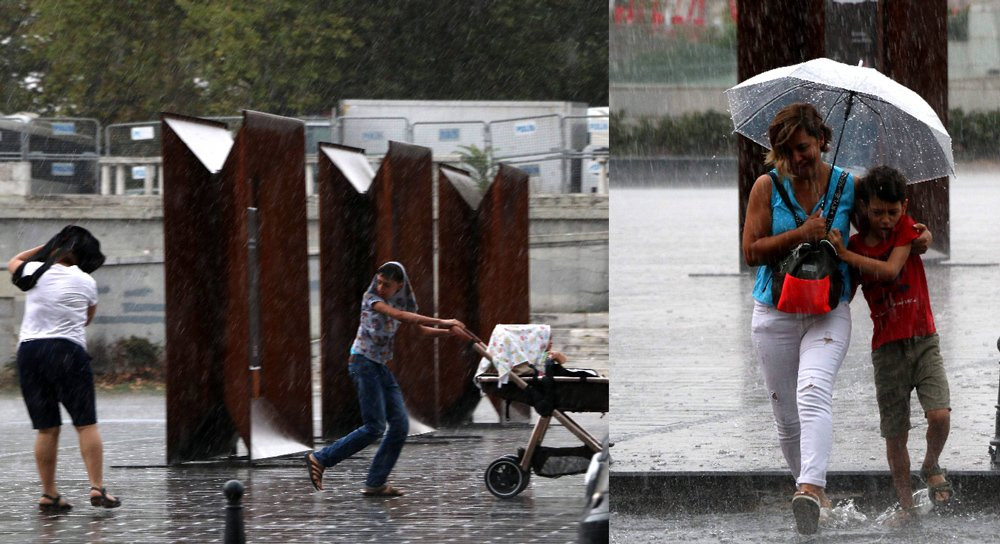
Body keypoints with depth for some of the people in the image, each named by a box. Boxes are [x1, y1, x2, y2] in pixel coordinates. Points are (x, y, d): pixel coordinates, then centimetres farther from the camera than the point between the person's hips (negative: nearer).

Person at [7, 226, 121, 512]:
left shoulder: (35, 272, 5)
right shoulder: (86, 282, 4)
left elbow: (13, 262, 28)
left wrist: (45, 248, 29)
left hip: (29, 350, 2)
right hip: (68, 351, -2)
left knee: (46, 428, 6)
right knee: (86, 424, 0)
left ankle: (49, 493, 6)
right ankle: (97, 486, -9)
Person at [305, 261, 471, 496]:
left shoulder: (402, 301, 9)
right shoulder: (371, 298, -12)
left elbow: (423, 329, 15)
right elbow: (400, 316, -25)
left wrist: (450, 331, -3)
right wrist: (442, 322, -27)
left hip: (381, 367, 8)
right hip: (363, 363, -8)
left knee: (400, 425, -1)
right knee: (375, 427, -14)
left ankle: (375, 483, 3)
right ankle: (320, 459, -6)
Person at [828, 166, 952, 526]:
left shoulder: (906, 228, 0)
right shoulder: (855, 244, 4)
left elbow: (890, 269, -16)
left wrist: (846, 255, -18)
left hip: (922, 340, -1)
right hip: (887, 348, 1)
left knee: (940, 415, -18)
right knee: (895, 434, 2)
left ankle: (931, 466, 12)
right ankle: (906, 506, 14)